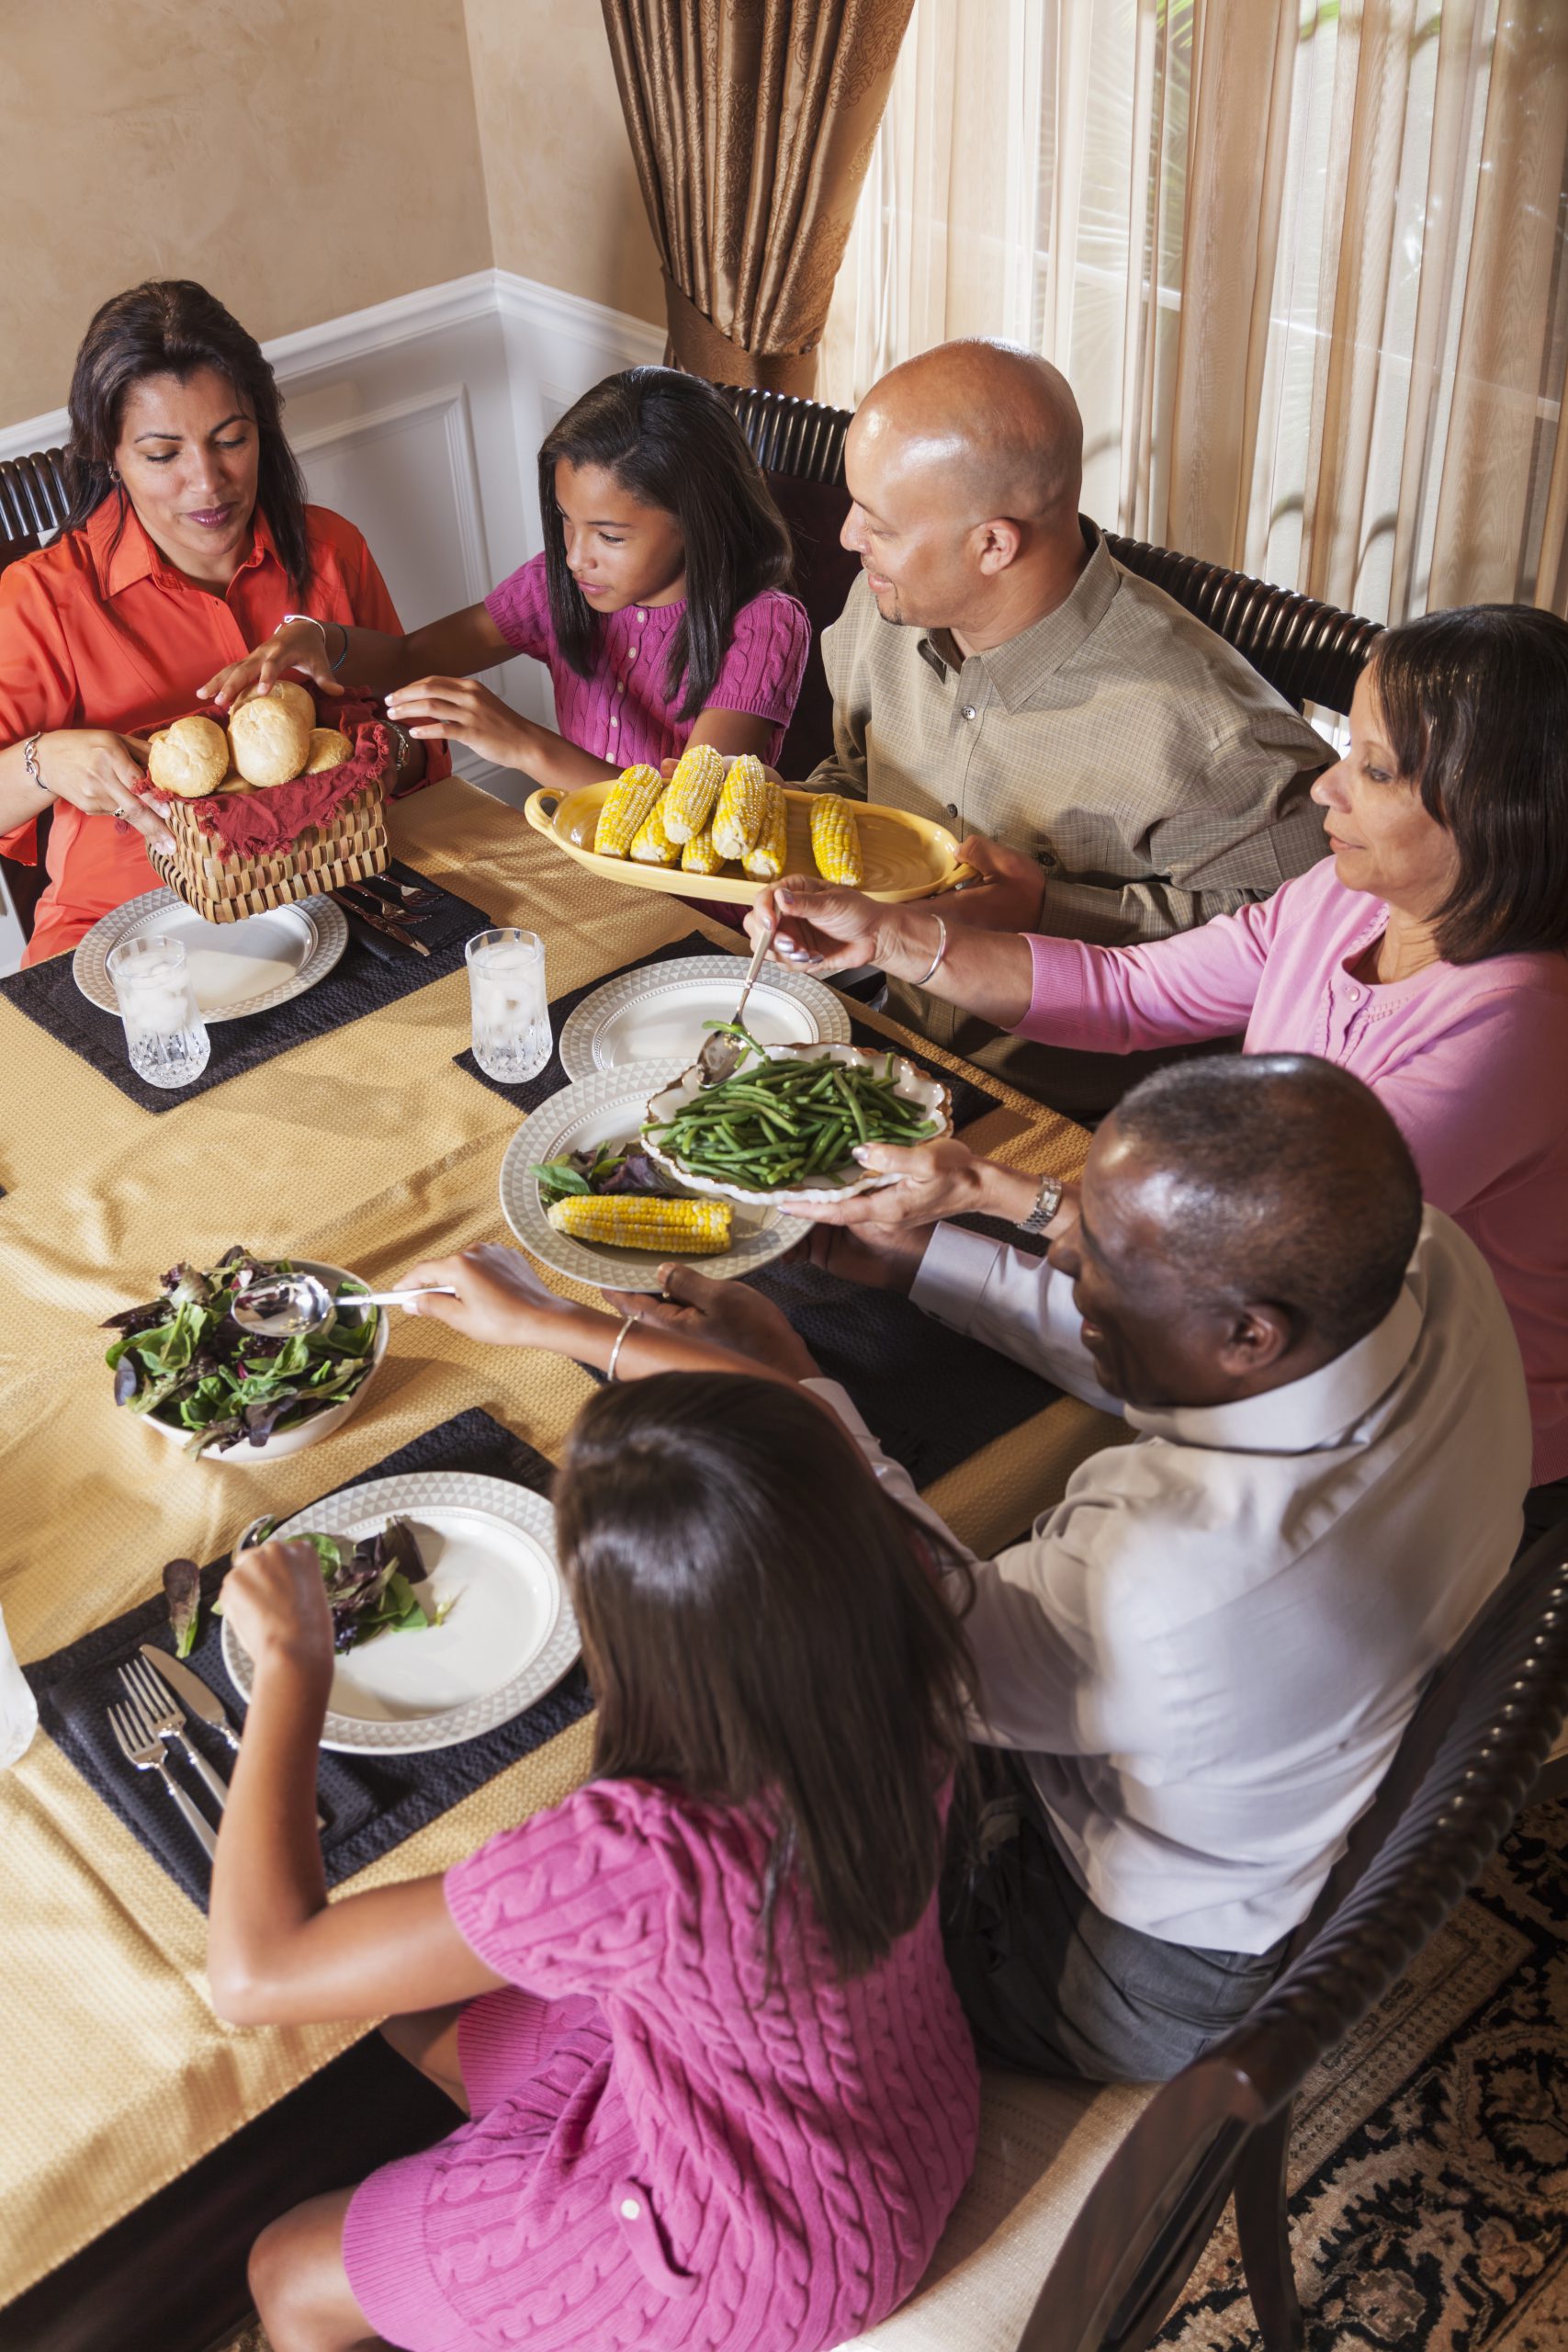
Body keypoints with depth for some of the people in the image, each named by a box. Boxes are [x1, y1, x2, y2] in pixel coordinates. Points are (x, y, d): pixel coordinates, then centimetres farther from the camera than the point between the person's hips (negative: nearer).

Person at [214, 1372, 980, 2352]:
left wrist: (291, 1660, -23)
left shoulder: (640, 1861, -44)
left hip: (766, 2263, -6)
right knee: (426, 2029, 24)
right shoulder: (893, 1601, -28)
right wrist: (547, 1321, 3)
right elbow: (793, 1412, -3)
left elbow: (258, 1973, -31)